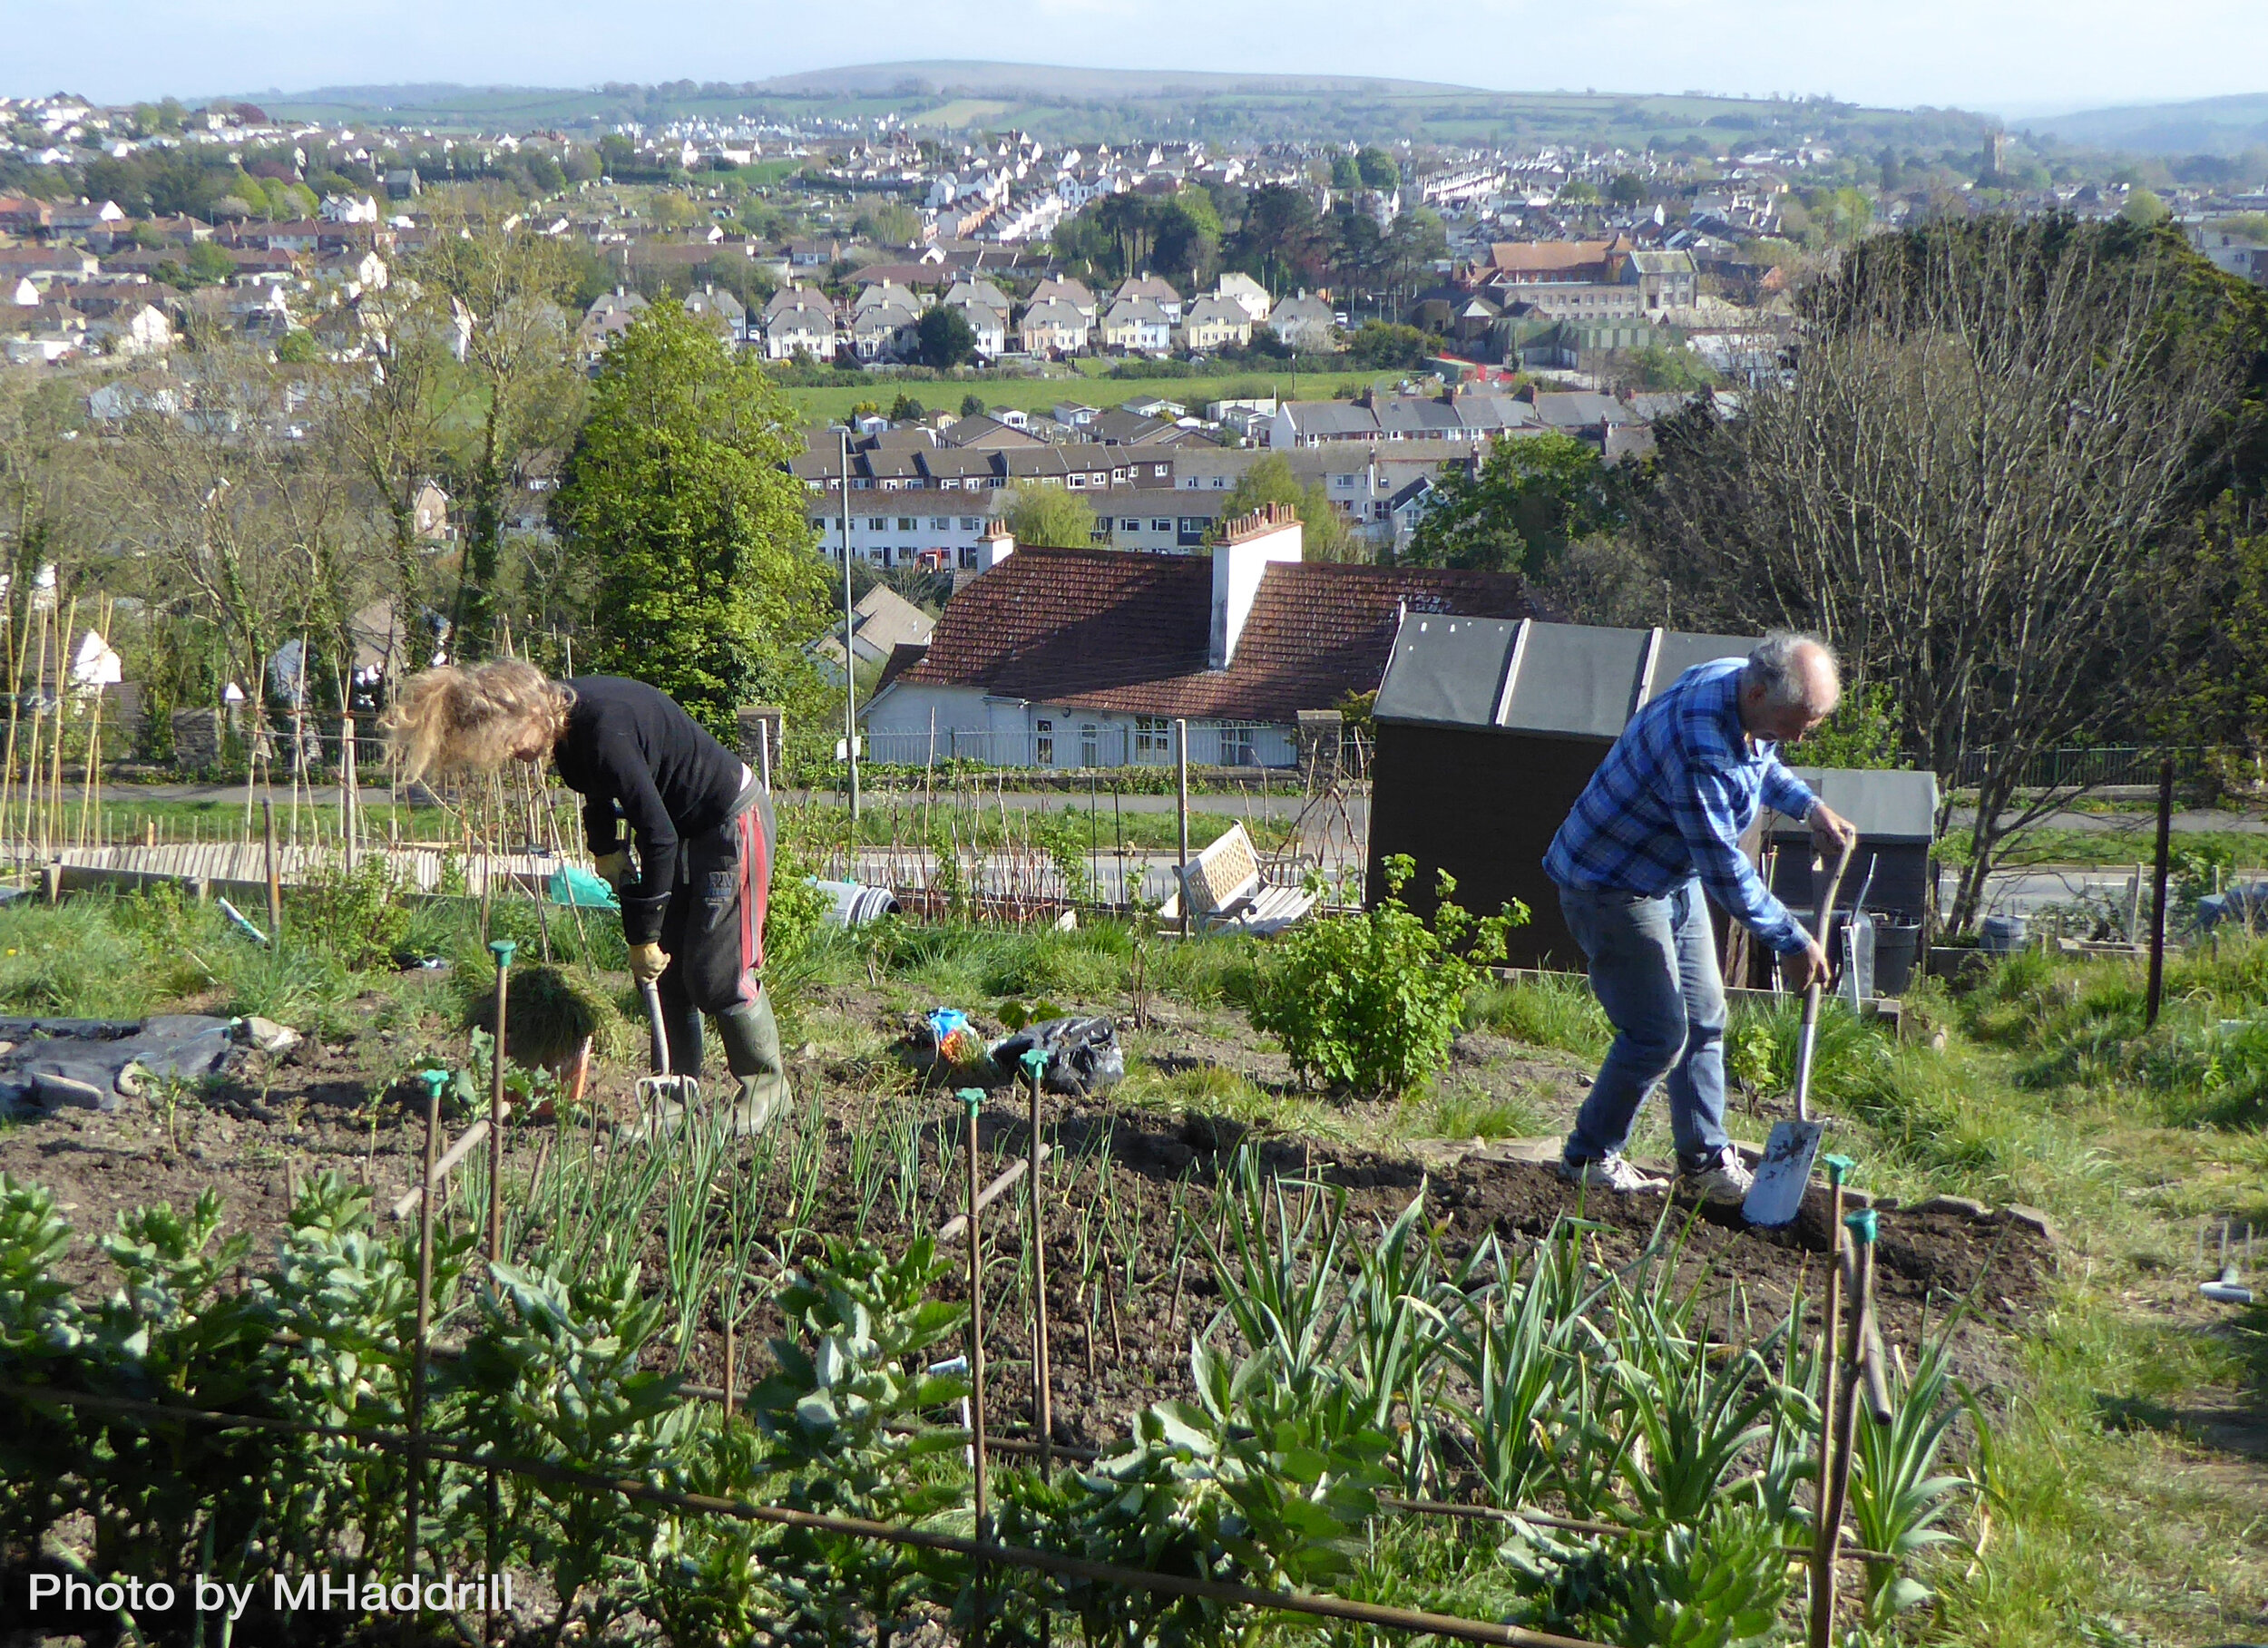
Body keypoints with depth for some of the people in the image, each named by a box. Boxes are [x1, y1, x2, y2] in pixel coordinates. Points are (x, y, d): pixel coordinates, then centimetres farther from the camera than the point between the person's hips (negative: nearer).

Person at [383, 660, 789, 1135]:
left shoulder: (604, 729, -32)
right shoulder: (567, 719, -5)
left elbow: (657, 836, -28)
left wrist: (643, 936, -21)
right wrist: (607, 849, 0)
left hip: (732, 821, -9)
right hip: (685, 827, 9)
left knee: (717, 975, -7)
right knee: (667, 973, 7)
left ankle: (766, 1085, 9)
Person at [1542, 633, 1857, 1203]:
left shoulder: (1741, 682, -6)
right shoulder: (1699, 748, -35)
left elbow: (1759, 760, 19)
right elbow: (1724, 868, -29)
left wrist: (1809, 805, 3)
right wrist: (1792, 942, -21)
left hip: (1674, 878, 10)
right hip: (1613, 884, -10)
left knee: (1704, 1021, 10)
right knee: (1659, 1034, -6)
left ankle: (1705, 1164, 19)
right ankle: (1589, 1157, 11)